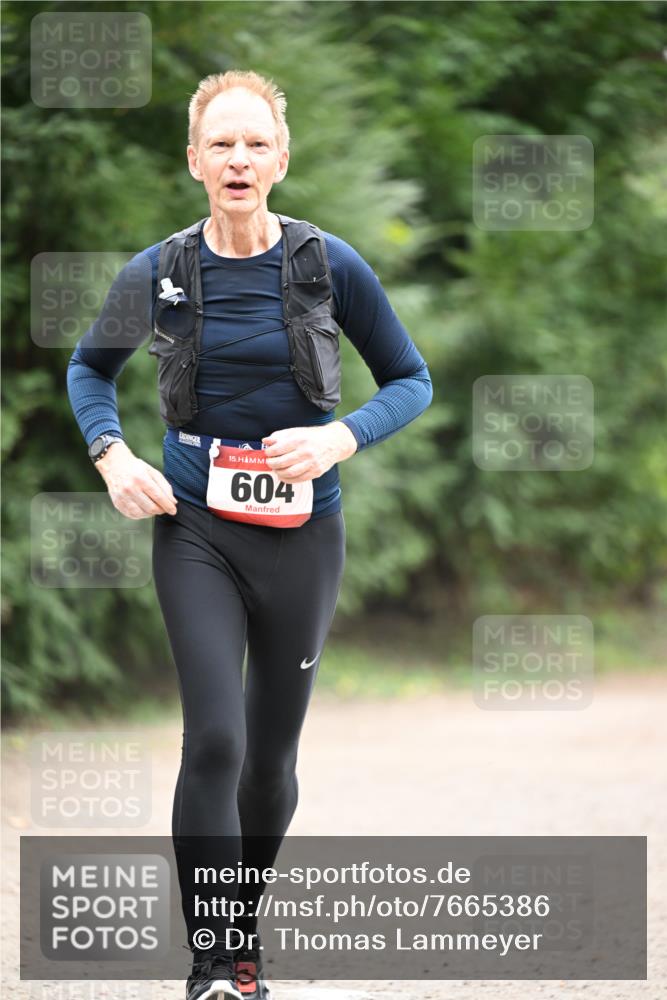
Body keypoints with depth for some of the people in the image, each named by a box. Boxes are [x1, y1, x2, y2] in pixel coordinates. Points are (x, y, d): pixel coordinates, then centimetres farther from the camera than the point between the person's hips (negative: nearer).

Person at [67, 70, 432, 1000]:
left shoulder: (330, 263, -7)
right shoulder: (161, 271, -3)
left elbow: (411, 380, 3)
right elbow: (90, 368, 15)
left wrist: (340, 439, -15)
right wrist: (112, 455, -3)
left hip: (300, 532, 1)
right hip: (197, 530, -1)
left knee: (271, 756, 12)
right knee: (214, 741, -15)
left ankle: (245, 917, 36)